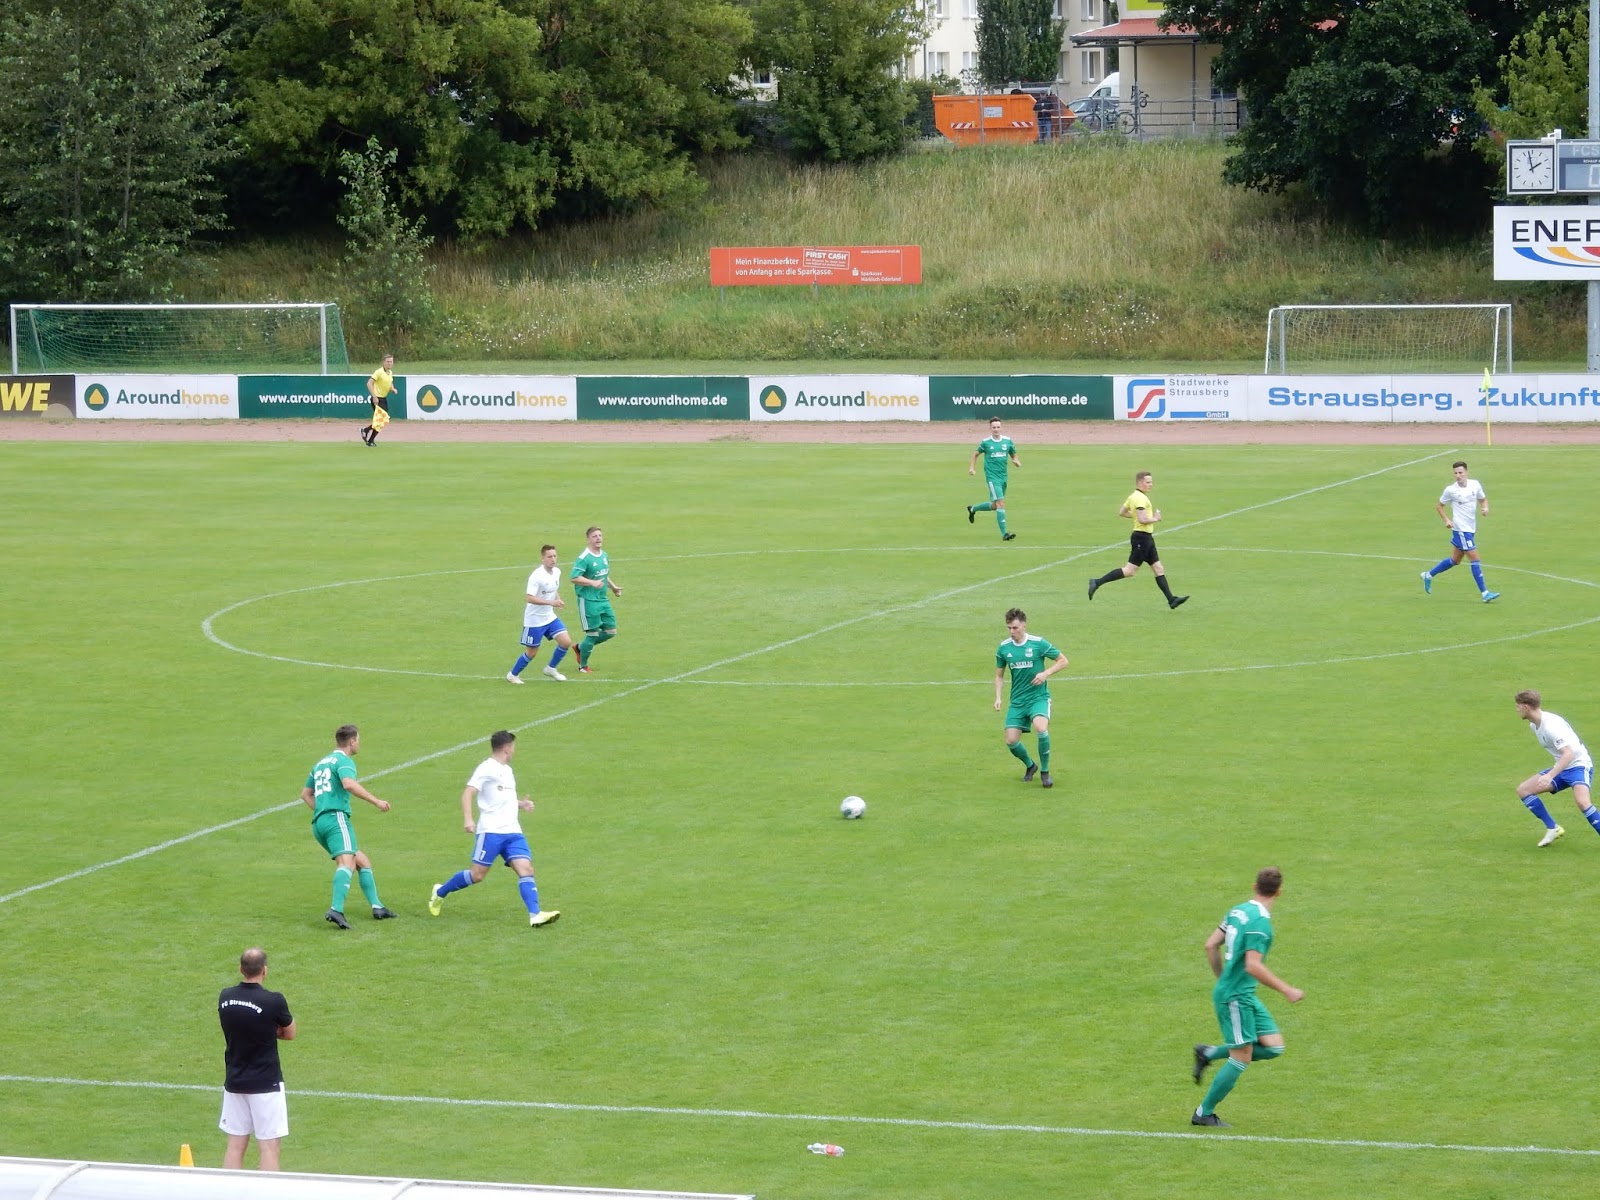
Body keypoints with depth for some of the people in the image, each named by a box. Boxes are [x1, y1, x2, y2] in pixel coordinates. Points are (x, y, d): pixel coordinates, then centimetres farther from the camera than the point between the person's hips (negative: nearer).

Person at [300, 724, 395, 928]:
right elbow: (349, 784, -22)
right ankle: (336, 910, -43)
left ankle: (377, 907, 14)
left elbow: (306, 793, 33)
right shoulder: (344, 761, -2)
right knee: (347, 863, -24)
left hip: (319, 822, 10)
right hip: (336, 818, -10)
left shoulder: (322, 762, 26)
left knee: (362, 862, 17)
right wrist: (376, 802, -19)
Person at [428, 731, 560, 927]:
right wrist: (467, 819, -25)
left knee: (526, 869, -10)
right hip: (491, 830, -7)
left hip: (513, 831, 7)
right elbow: (468, 793, -12)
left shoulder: (507, 770, 21)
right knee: (477, 875, -4)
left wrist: (521, 804, 19)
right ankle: (440, 892, 19)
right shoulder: (487, 768, -5)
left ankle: (535, 915, -19)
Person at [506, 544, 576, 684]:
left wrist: (558, 600, -1)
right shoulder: (536, 576, -24)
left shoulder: (557, 572, 1)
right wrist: (551, 602, -34)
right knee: (531, 652, 2)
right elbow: (530, 598, -29)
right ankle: (512, 675, 24)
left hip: (550, 617, 7)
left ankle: (551, 668, 16)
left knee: (566, 642, -5)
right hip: (534, 620, -7)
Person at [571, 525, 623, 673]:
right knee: (593, 633, -4)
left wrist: (613, 587, 19)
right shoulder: (584, 558, -15)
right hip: (588, 601, -8)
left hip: (603, 600, 8)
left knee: (611, 631, 7)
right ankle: (583, 666, 15)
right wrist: (592, 583, -30)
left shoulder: (604, 556, 11)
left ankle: (581, 647, 25)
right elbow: (574, 578, -23)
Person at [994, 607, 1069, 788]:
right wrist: (998, 697, -1)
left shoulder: (1038, 644, -9)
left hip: (1039, 697, -4)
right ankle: (1030, 766, 27)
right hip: (1017, 700, 4)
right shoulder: (1004, 648, 1)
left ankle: (1045, 771, -9)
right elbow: (999, 675, 14)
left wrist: (1046, 673, -15)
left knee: (1041, 728, -30)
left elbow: (1063, 661, 1)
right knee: (1011, 740, -6)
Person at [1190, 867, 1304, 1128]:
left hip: (1245, 996, 9)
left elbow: (1211, 945, 13)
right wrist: (1287, 990, -19)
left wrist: (1222, 978, 26)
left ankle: (1208, 1054, 16)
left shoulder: (1239, 911, 8)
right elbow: (1253, 966, -25)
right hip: (1236, 997, -9)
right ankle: (1204, 1114, 8)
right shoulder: (1260, 921, -20)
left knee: (1274, 1046, 8)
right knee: (1242, 1058, -2)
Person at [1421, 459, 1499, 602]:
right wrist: (1446, 520, -10)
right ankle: (1485, 593, -7)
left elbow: (1483, 499, 16)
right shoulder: (1450, 490, -10)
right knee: (1475, 558, -10)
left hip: (1471, 529, 6)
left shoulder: (1475, 485, 1)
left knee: (1455, 560, 17)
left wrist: (1485, 508, -5)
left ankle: (1428, 575, 34)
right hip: (1460, 529, -6)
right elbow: (1439, 506, 3)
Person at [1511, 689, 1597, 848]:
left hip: (1579, 765, -10)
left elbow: (1568, 754, -34)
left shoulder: (1551, 726, -25)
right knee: (1523, 790, 1)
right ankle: (1552, 829, 4)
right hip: (1562, 768, 10)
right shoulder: (1534, 725, 5)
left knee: (1582, 801, -35)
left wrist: (1550, 776, -43)